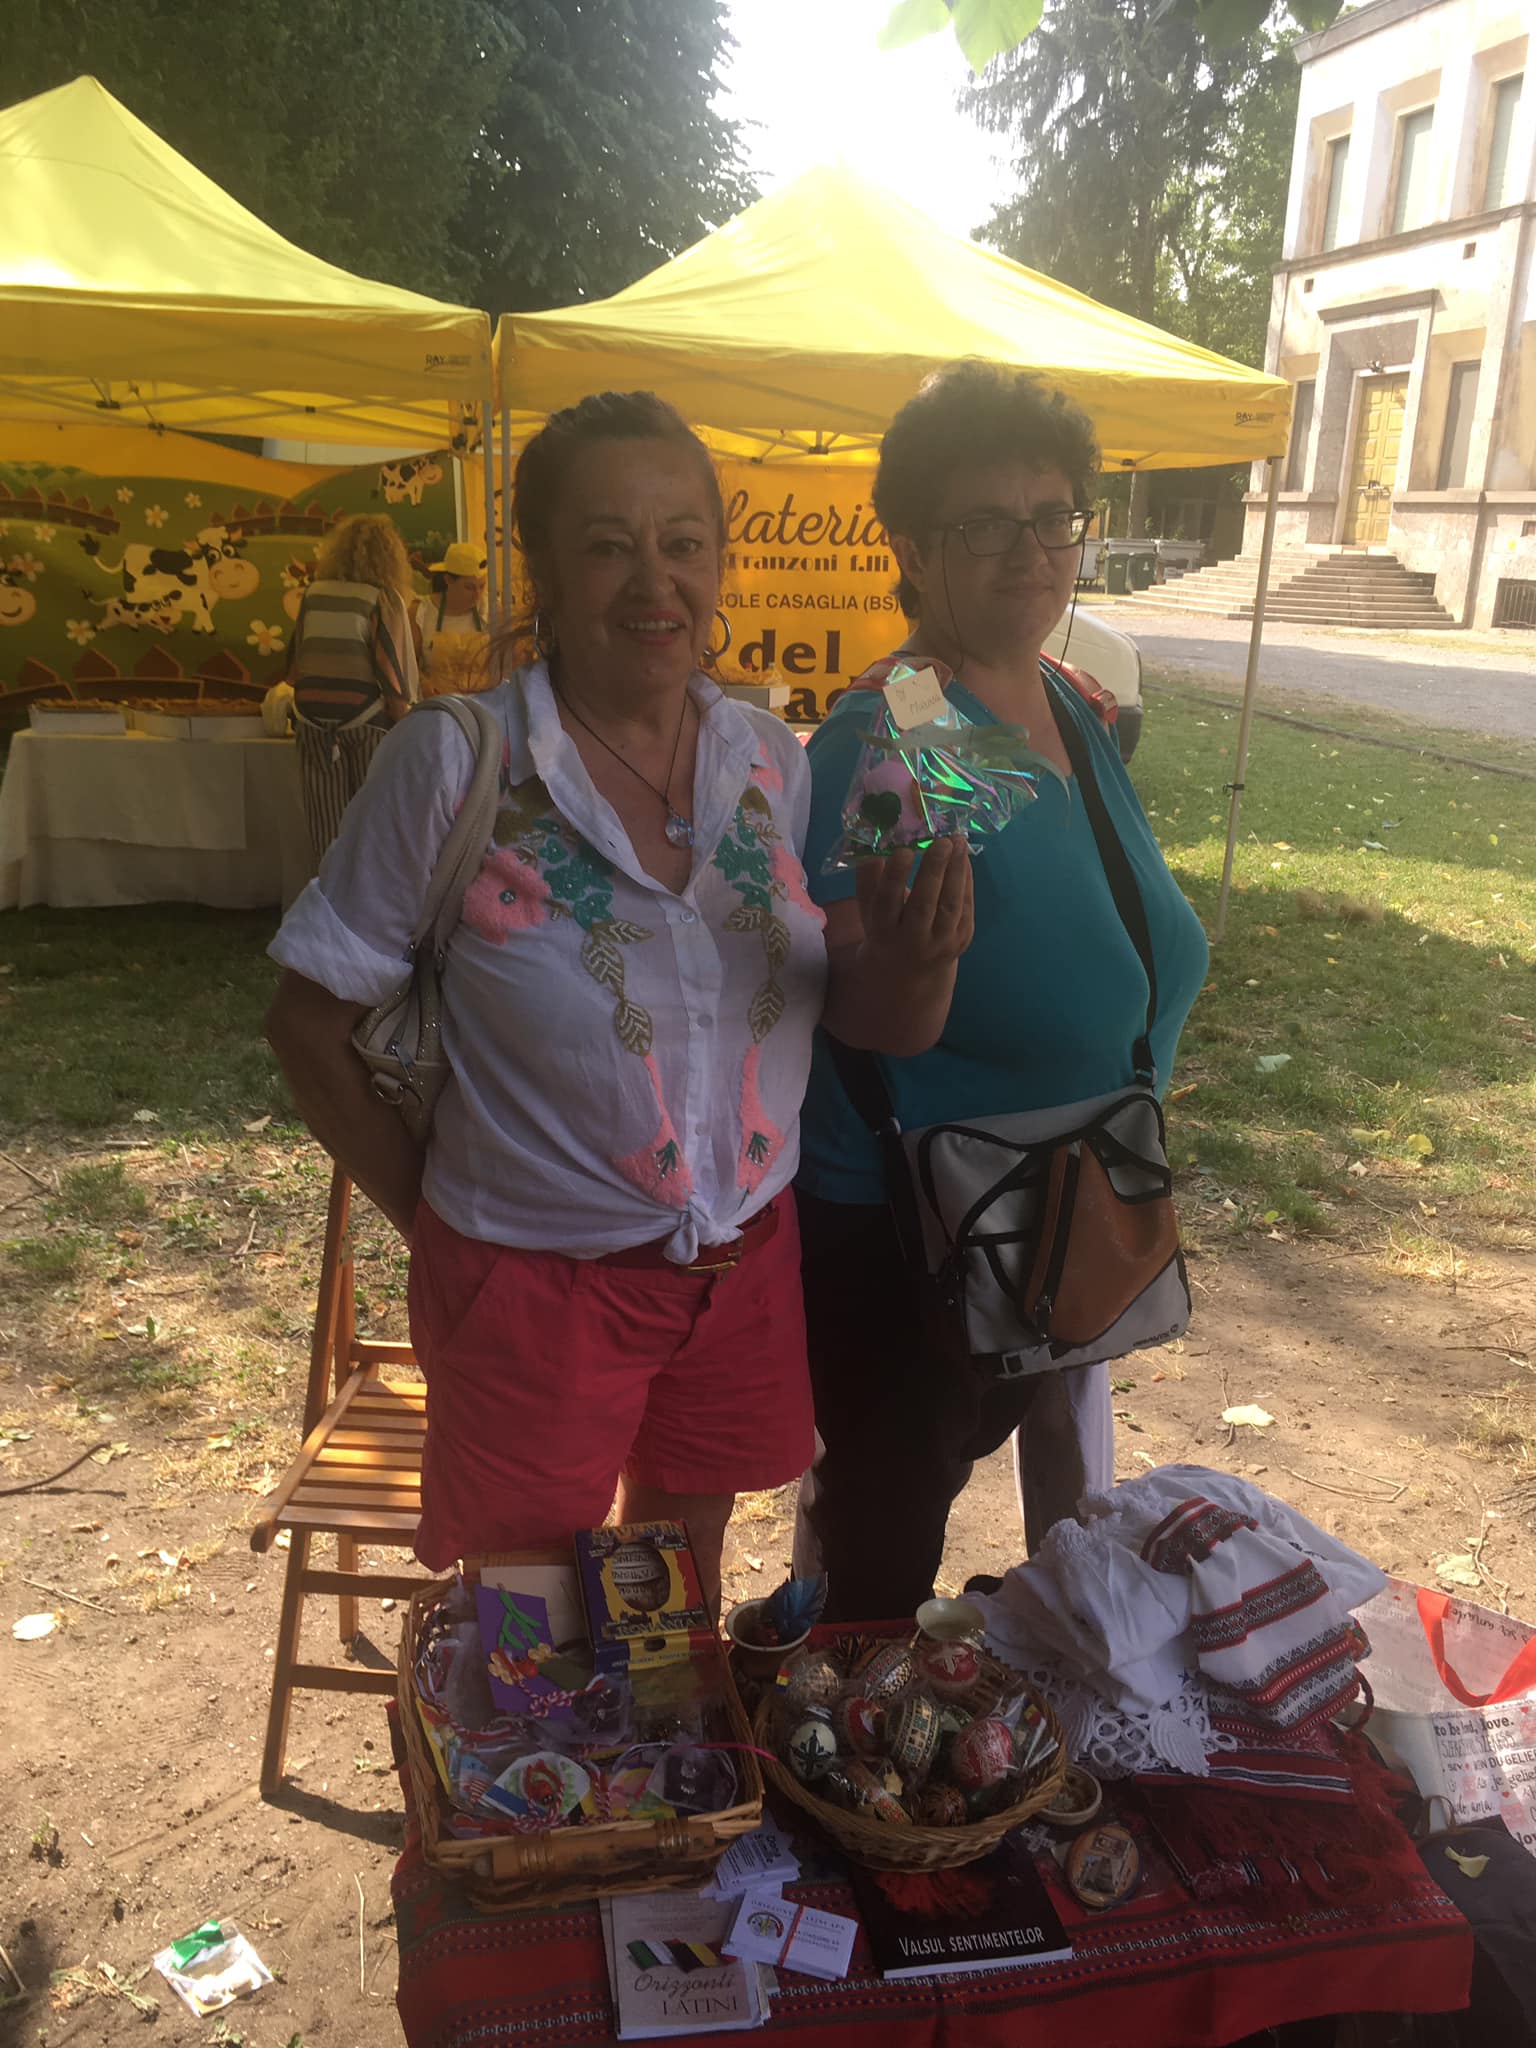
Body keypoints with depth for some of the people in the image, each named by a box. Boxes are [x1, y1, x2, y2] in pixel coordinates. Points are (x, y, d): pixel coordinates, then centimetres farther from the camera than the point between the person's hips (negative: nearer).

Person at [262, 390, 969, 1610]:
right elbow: (312, 1023, -9)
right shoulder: (456, 763, -16)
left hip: (747, 1264, 4)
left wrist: (901, 960, -16)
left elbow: (815, 1005, 4)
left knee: (683, 1578, 26)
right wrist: (430, 1213, -7)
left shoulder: (773, 761, -3)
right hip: (535, 1281, -3)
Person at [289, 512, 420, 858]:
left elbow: (294, 664, 12)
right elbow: (393, 672, -11)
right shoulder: (384, 599, -6)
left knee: (327, 822, 9)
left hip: (313, 716, 4)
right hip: (367, 716, -4)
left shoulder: (313, 594, 7)